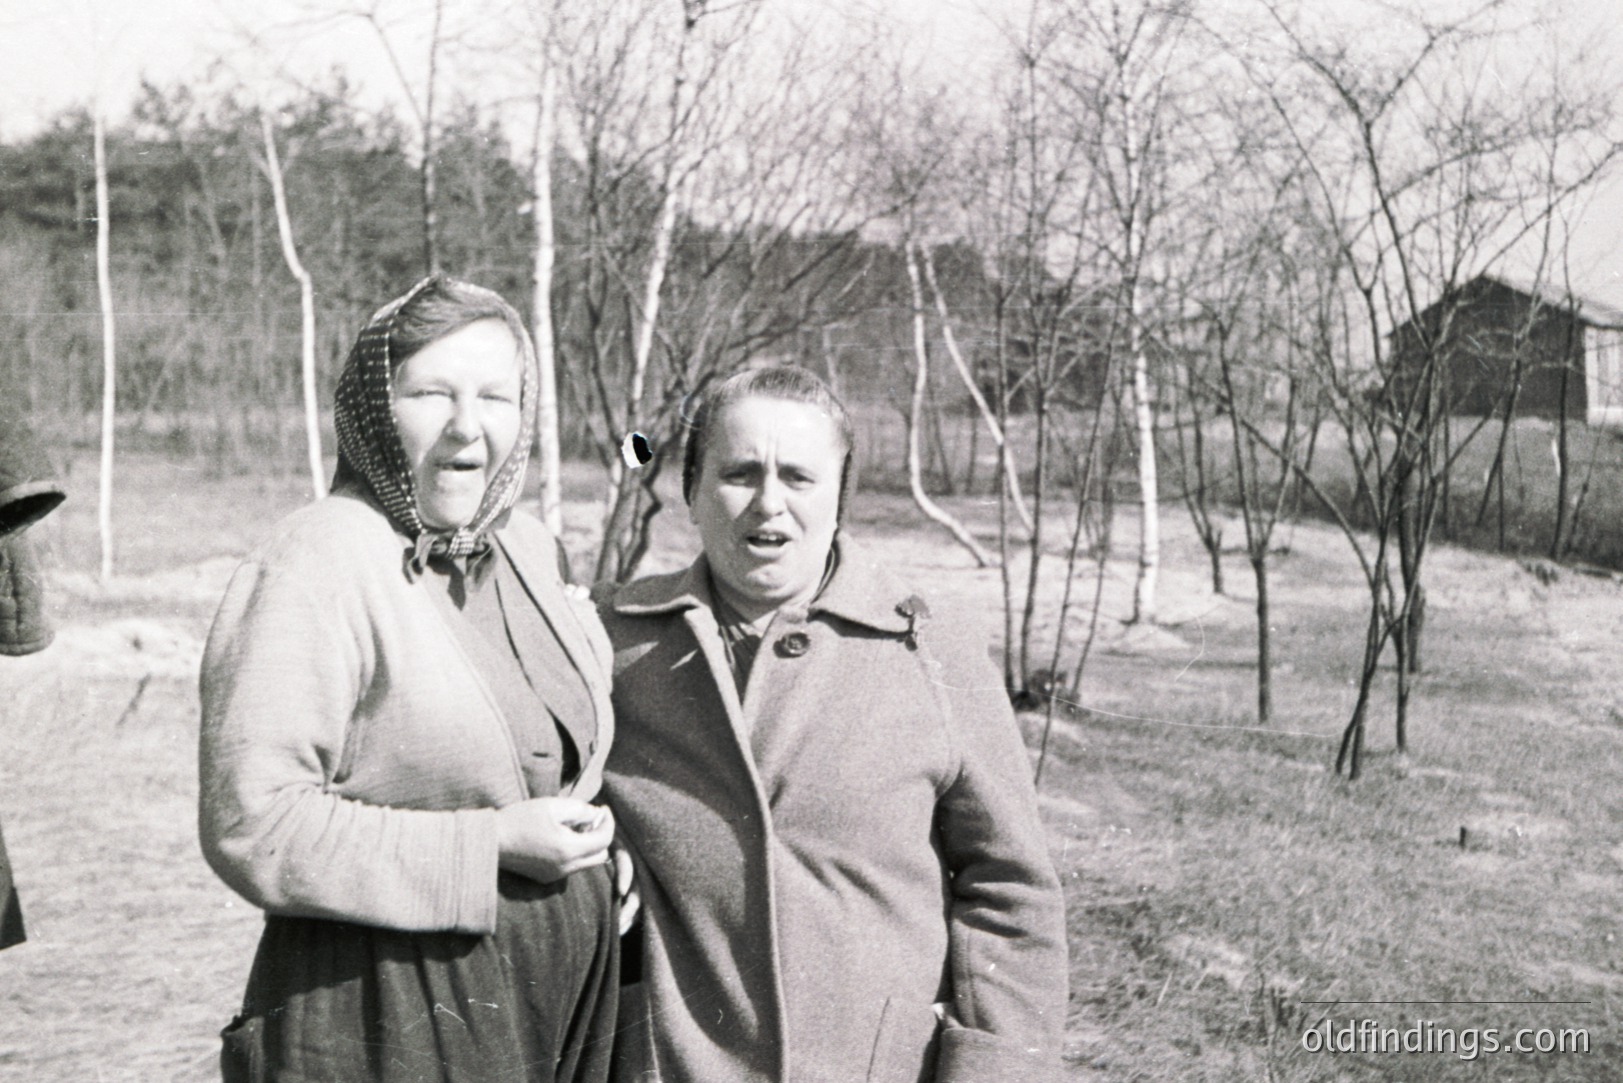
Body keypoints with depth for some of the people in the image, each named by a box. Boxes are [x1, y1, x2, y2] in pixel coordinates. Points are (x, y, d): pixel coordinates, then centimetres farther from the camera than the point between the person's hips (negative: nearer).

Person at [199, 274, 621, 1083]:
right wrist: (490, 847, -22)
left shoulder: (525, 547, 7)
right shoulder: (315, 568, -17)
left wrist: (593, 838, 6)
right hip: (390, 1013, -7)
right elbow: (250, 825, -23)